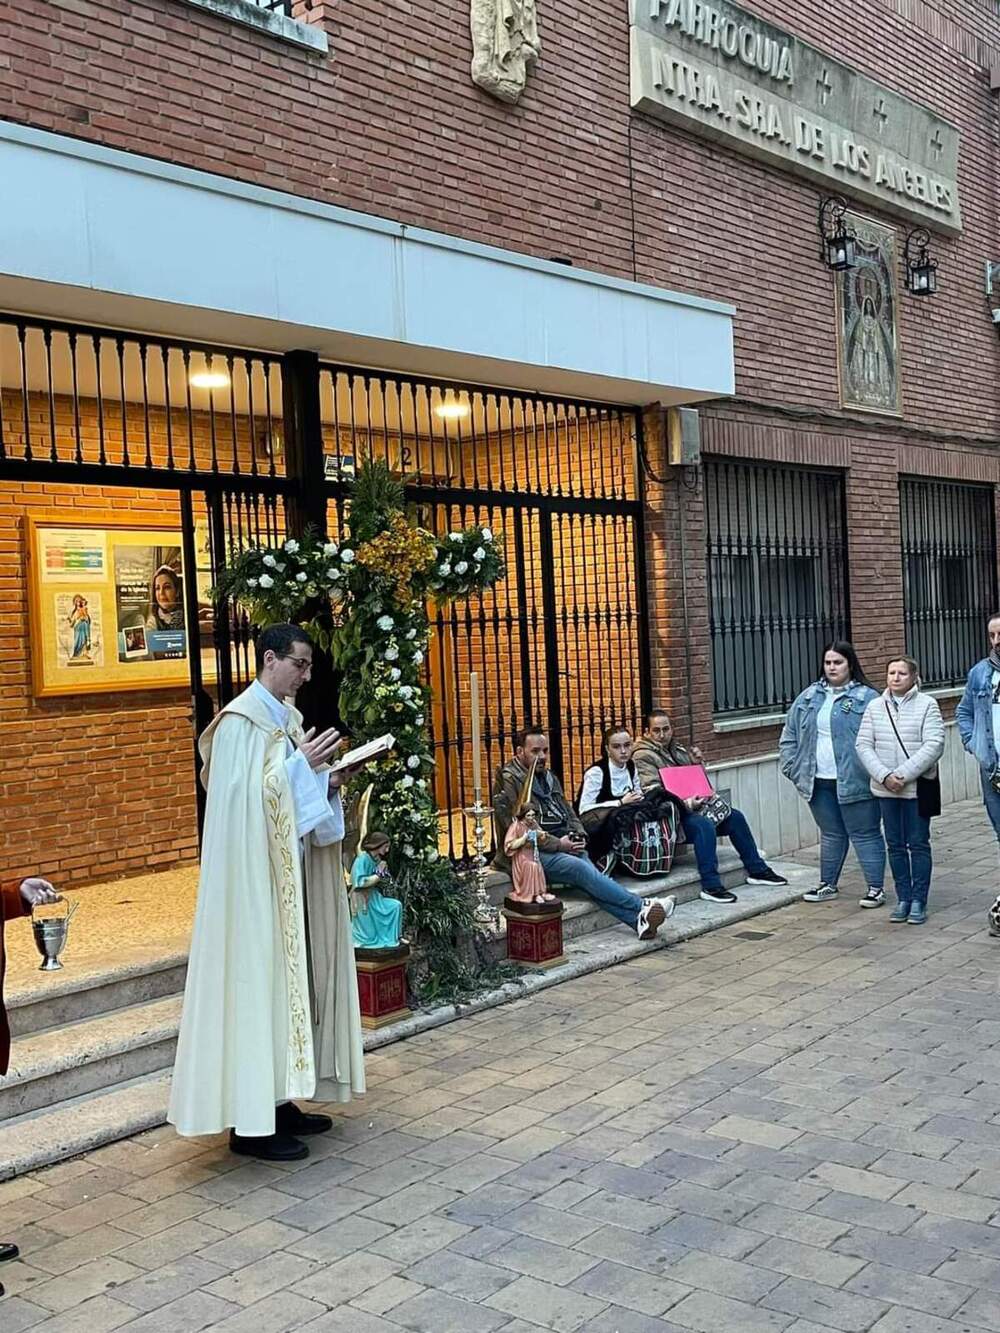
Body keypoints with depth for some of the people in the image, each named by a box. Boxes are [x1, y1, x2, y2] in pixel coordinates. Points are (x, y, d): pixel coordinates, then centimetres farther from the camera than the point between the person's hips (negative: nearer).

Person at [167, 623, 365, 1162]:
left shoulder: (286, 714, 13)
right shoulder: (242, 719, -14)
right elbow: (247, 796, -20)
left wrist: (327, 780, 1)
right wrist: (302, 764, -20)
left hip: (291, 871, 9)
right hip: (256, 874, -9)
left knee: (288, 976, 12)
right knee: (257, 980, -5)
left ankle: (276, 1099, 22)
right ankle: (250, 1121, 3)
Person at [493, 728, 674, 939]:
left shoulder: (548, 777, 20)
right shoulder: (508, 781, -5)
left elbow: (568, 812, 25)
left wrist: (578, 834, 3)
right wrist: (558, 844, -16)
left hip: (561, 845, 6)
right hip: (531, 853, -6)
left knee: (587, 877, -25)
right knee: (579, 867, -30)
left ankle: (638, 918, -41)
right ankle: (641, 907, -33)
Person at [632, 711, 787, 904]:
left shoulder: (677, 750, 18)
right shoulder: (643, 757, -9)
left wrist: (697, 764, 3)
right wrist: (685, 803, -33)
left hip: (691, 807, 9)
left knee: (735, 817, 5)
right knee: (704, 825, -33)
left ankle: (756, 870, 15)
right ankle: (711, 886, -33)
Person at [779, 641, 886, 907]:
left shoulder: (866, 698, -7)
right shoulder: (810, 697, 10)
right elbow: (790, 734, 14)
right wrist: (793, 768, 6)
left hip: (854, 782, -5)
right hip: (819, 781, 5)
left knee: (864, 834, 3)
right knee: (831, 834, 17)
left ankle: (876, 888, 12)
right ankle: (828, 885, 28)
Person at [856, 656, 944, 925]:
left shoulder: (926, 705, -5)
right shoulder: (875, 707, 4)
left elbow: (934, 745, -13)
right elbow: (864, 745, 2)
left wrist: (904, 774, -18)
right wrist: (884, 776, -12)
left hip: (917, 787, -3)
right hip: (886, 789, 3)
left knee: (918, 844, 4)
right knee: (895, 844, 10)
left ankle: (918, 900, 12)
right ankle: (903, 898, 20)